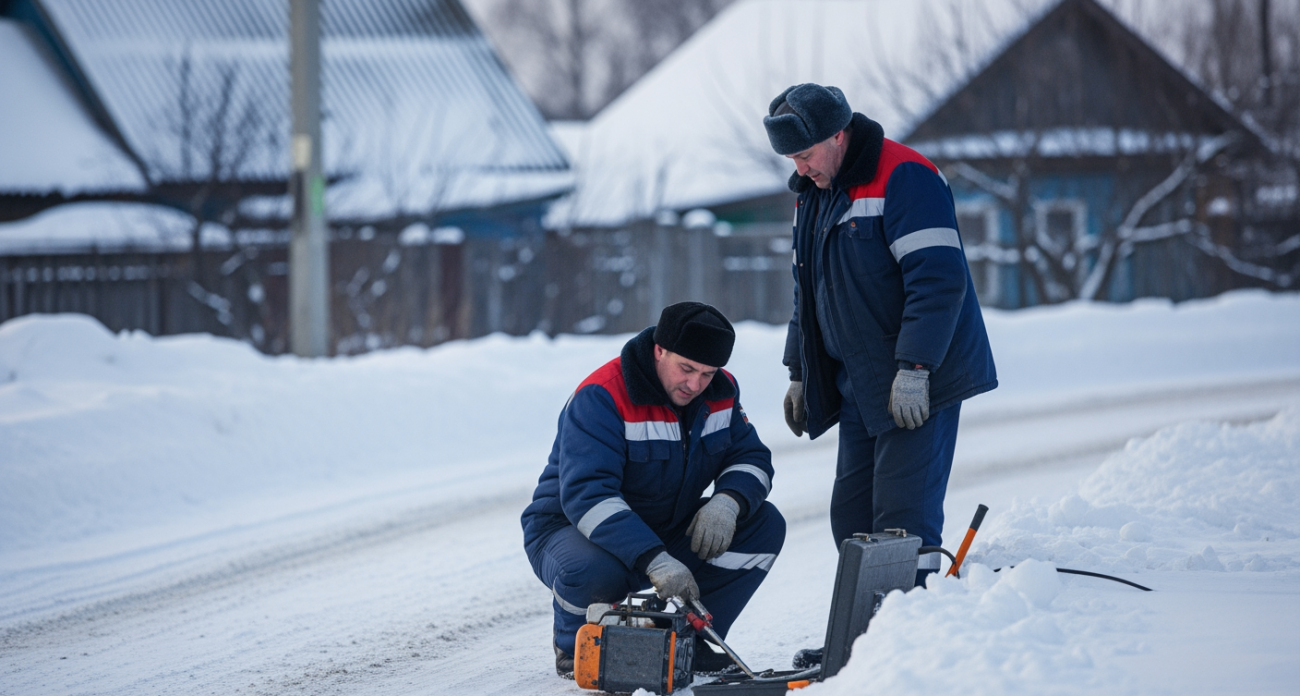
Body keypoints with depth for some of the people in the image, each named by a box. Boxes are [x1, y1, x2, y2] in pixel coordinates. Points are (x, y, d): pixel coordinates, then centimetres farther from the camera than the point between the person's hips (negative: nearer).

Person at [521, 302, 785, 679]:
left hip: (666, 533, 6)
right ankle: (575, 646, -5)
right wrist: (655, 561, -47)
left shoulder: (722, 392, -4)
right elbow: (587, 496, -37)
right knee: (596, 571, -41)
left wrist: (726, 504, -25)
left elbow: (750, 457, 1)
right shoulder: (602, 398, -27)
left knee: (765, 525, -10)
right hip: (571, 530, -6)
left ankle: (695, 638, 1)